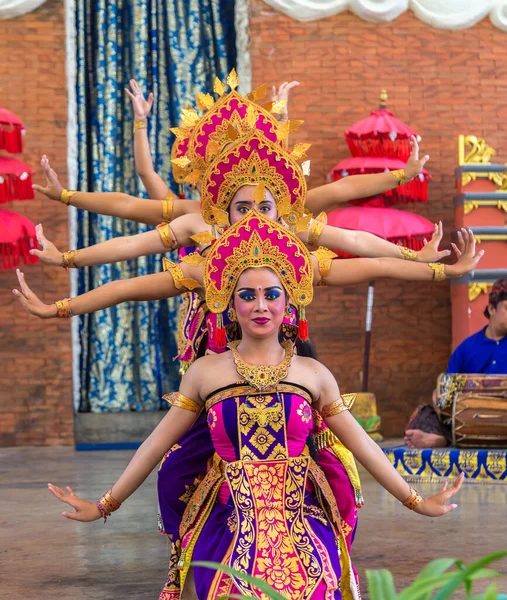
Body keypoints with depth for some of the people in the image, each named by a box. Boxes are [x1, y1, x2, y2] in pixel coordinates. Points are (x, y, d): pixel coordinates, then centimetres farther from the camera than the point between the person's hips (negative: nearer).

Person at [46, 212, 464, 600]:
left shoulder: (313, 374, 7)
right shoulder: (206, 372, 6)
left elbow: (361, 445, 12)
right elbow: (157, 445, 10)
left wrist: (416, 502, 12)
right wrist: (104, 506, 11)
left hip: (302, 530, 0)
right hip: (230, 530, 0)